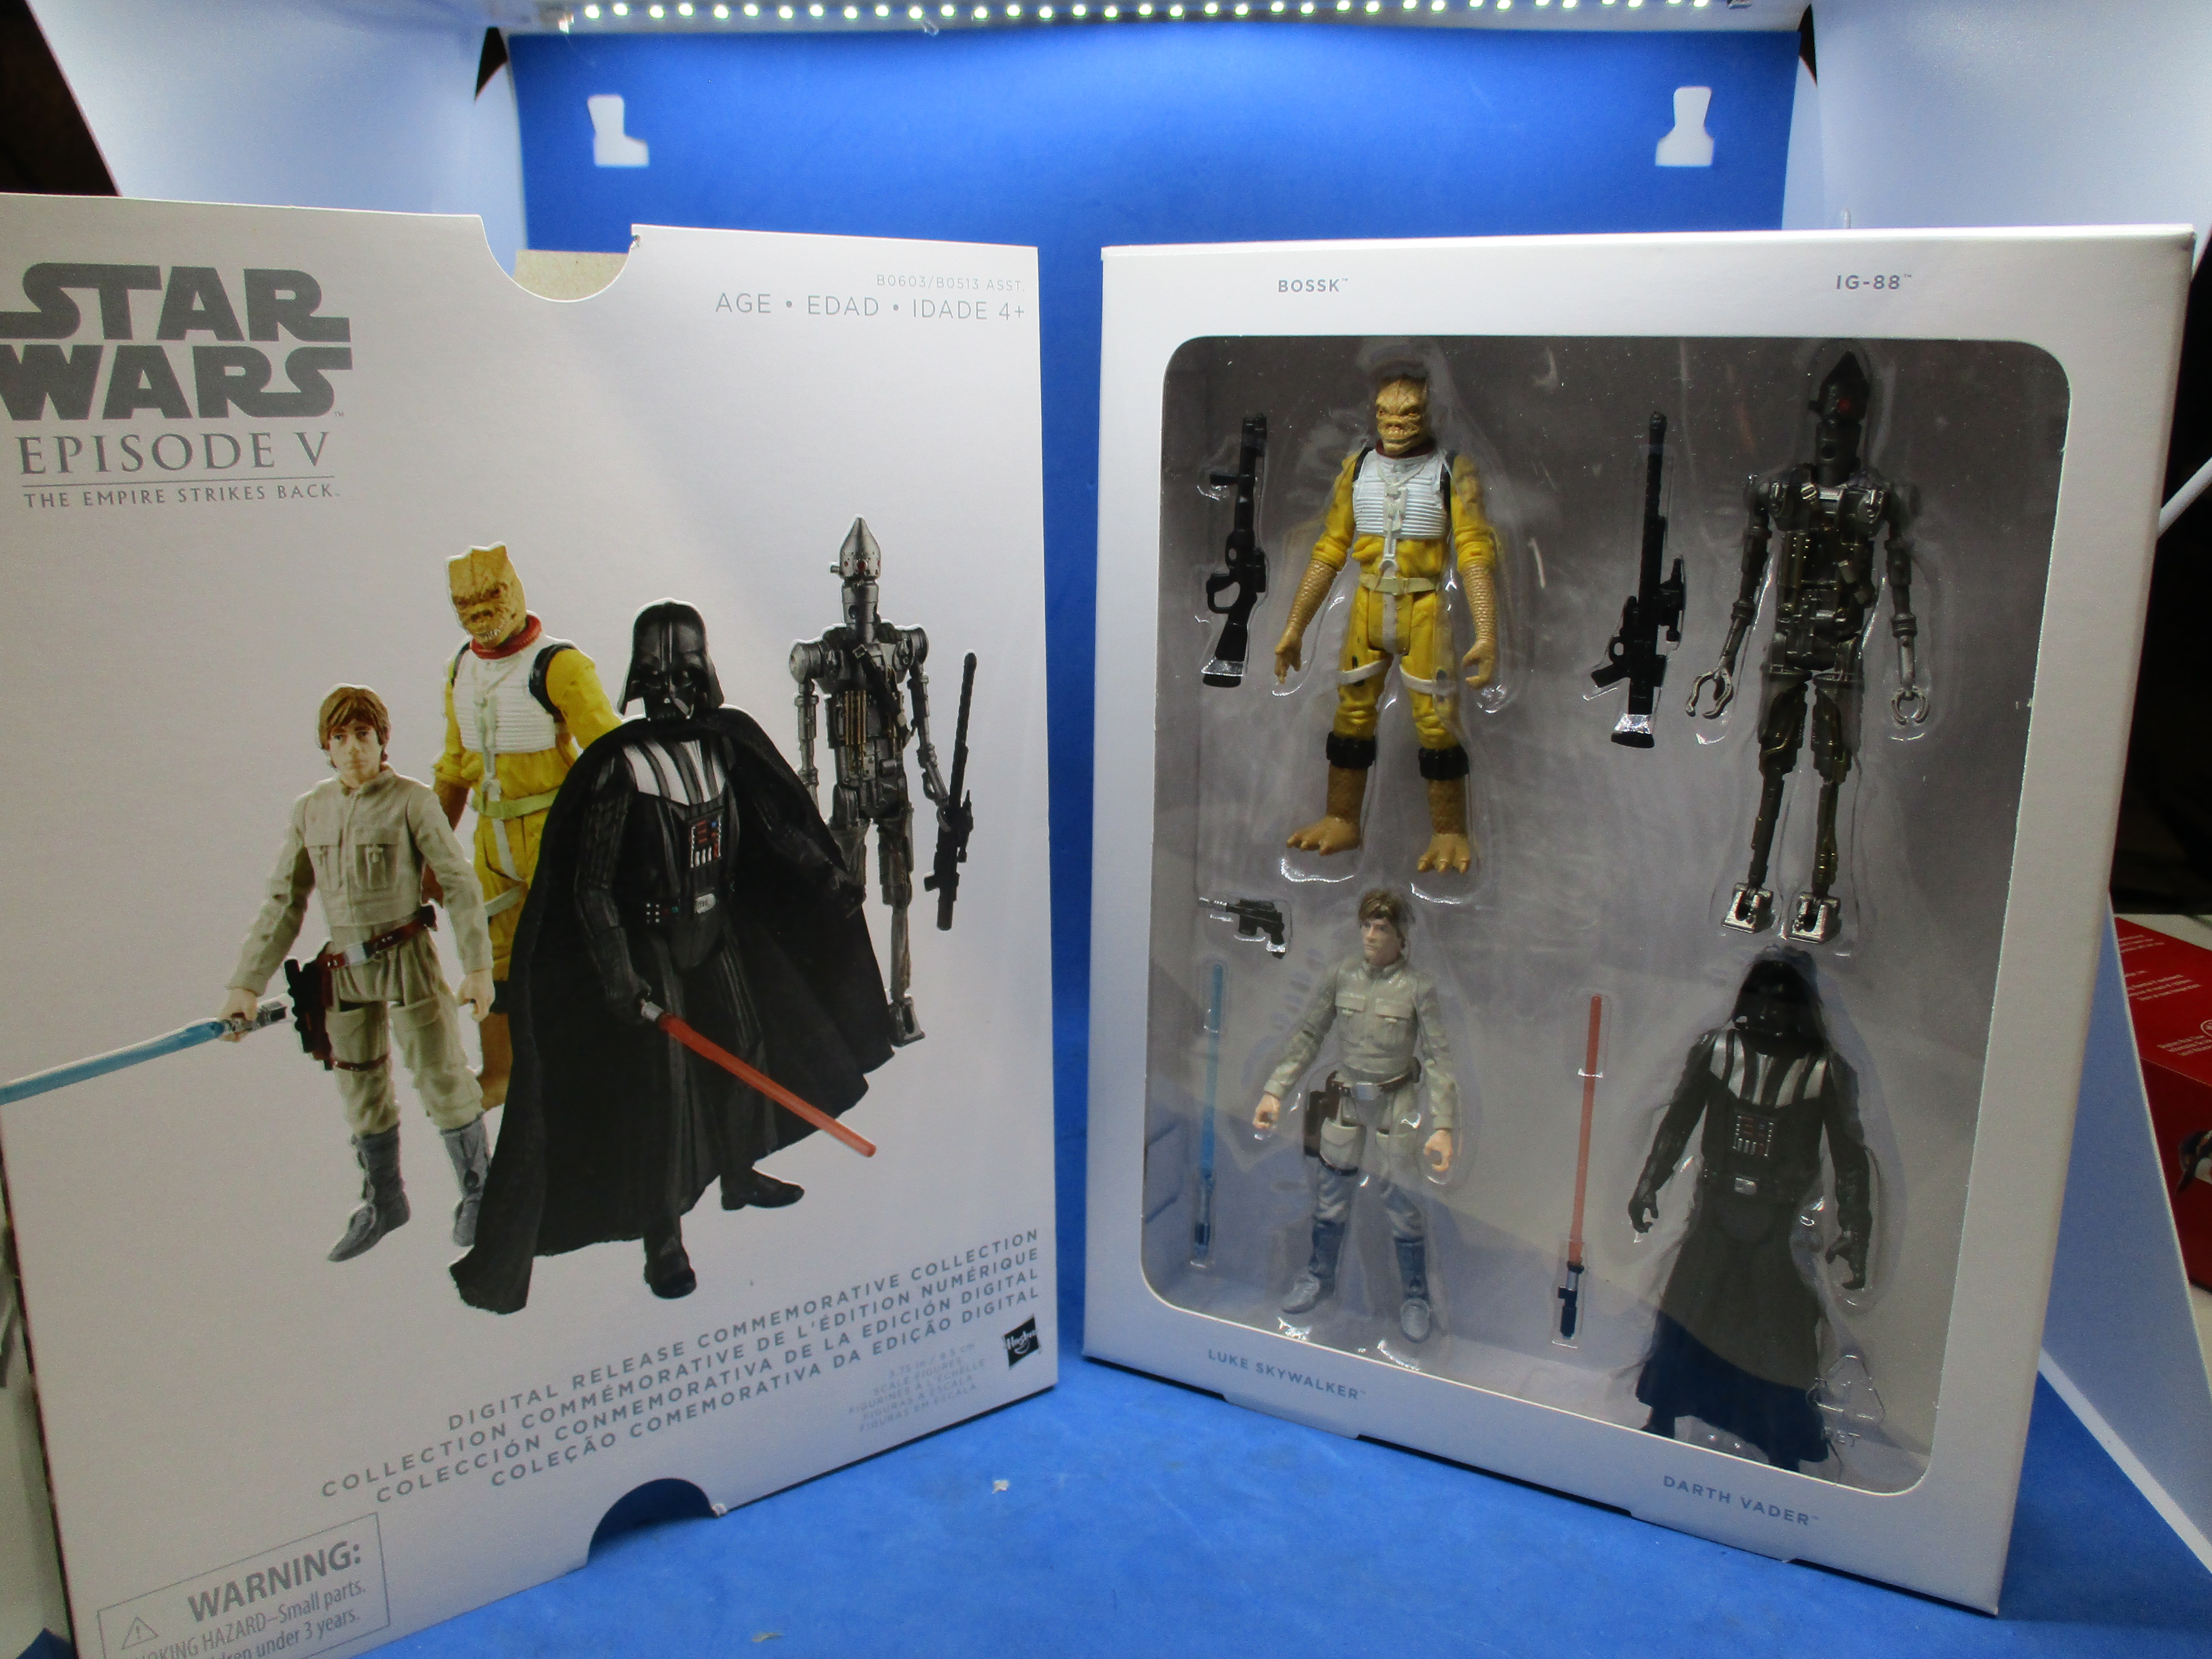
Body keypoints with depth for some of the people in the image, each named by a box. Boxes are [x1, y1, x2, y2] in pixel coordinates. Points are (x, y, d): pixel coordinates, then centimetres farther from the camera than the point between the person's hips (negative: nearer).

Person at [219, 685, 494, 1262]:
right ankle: (383, 1203, 32)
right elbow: (283, 901, 5)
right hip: (344, 971, 5)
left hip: (407, 961, -4)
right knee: (361, 1094, 14)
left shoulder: (411, 801, -10)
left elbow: (458, 883, -10)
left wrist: (477, 965, -15)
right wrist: (247, 984, 1)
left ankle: (478, 1191, 22)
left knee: (441, 1079, 2)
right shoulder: (309, 811, 3)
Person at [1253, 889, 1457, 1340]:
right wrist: (1274, 1092, -6)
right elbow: (1307, 1037, 1)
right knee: (1332, 1197, 15)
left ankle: (1414, 1295, 27)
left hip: (1395, 1106, -2)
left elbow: (1438, 1059, -12)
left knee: (1402, 1205, 6)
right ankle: (1319, 1275, 38)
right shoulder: (1341, 976, -5)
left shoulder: (1417, 987, -12)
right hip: (1345, 1101, 3)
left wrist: (1443, 1128, -21)